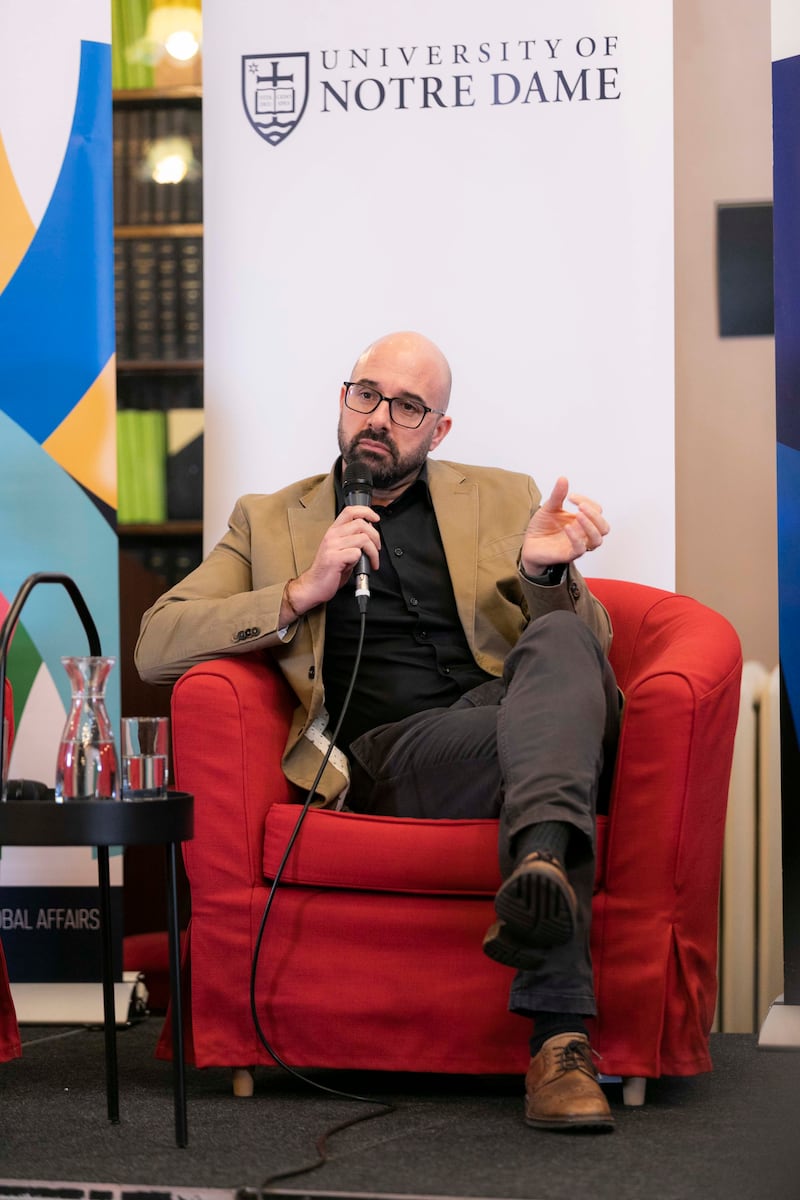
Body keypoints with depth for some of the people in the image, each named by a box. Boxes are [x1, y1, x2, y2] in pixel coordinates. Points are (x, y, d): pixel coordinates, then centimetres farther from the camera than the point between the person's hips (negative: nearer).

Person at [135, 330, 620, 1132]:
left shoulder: (502, 500, 25)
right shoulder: (269, 522, 23)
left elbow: (582, 647, 15)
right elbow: (155, 648, 10)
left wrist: (547, 571, -10)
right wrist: (305, 593, -4)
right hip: (389, 756, -1)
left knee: (561, 637, -35)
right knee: (540, 750, -35)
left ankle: (543, 865, -60)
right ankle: (561, 1041, -48)